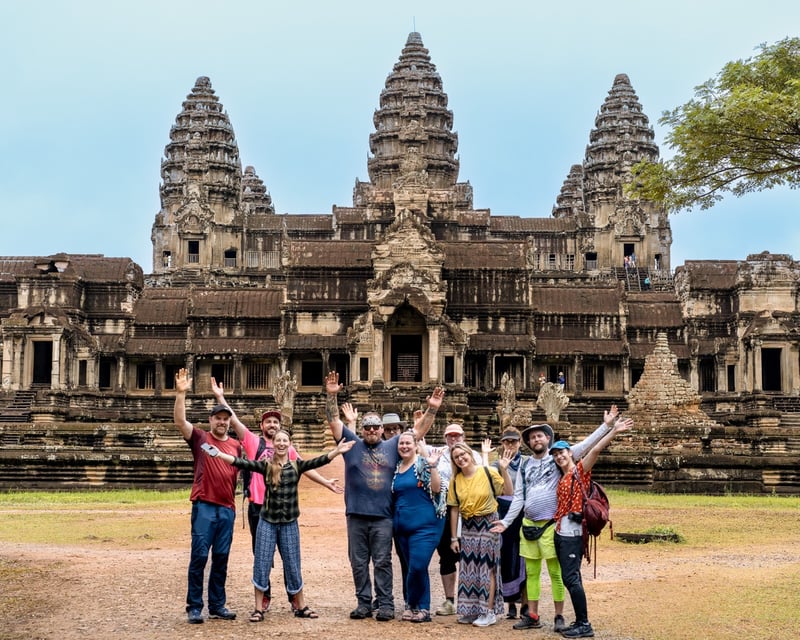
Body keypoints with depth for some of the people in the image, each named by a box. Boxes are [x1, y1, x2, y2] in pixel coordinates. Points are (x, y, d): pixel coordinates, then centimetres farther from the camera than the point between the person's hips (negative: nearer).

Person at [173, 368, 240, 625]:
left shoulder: (236, 445, 11)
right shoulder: (200, 438, 1)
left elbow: (243, 470, 20)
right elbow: (180, 421, -13)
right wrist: (181, 394, -26)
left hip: (227, 508, 4)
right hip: (204, 506, -4)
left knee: (221, 558, 9)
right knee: (199, 556, -3)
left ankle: (217, 605, 18)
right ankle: (194, 607, 5)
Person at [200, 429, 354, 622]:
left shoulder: (297, 466, 1)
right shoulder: (266, 466, 0)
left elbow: (317, 461, -13)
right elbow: (243, 463, -13)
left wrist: (337, 451, -29)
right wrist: (219, 454, -26)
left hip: (289, 524, 0)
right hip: (267, 522, 0)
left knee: (292, 566, 8)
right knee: (262, 565, 1)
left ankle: (301, 606, 21)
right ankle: (258, 609, 11)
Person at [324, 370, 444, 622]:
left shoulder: (393, 446, 10)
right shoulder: (352, 443, 6)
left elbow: (419, 431, 9)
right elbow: (333, 421, -1)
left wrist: (432, 409, -3)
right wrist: (331, 396, -14)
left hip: (383, 516, 0)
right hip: (356, 515, 1)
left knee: (382, 563, 1)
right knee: (359, 563, 6)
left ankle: (385, 604, 6)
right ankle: (364, 603, 15)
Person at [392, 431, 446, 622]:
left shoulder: (423, 464, -5)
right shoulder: (396, 469, 13)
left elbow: (436, 489, -13)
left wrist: (432, 467, -23)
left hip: (424, 525, -6)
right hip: (402, 526, 6)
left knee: (417, 567, -11)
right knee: (415, 568, 10)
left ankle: (412, 605, 7)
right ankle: (421, 608, 18)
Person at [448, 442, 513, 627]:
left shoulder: (488, 472, -10)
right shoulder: (455, 480, 1)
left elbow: (509, 492, -11)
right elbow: (454, 510, 4)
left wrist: (504, 470, -23)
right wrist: (454, 537, 5)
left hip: (487, 524, -4)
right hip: (467, 527, 4)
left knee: (487, 568, 1)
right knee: (468, 569, 8)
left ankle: (489, 612, 9)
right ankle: (471, 610, 19)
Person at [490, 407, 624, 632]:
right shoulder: (524, 466, 12)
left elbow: (586, 444, -9)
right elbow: (519, 498, 13)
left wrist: (606, 425, -17)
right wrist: (506, 521, 7)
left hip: (551, 525, -5)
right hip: (528, 524, 5)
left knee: (556, 573, -1)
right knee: (531, 573, 10)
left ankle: (559, 617, 7)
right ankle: (532, 616, 17)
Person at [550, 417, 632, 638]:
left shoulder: (580, 470, -5)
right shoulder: (562, 478, 18)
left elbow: (596, 450, -19)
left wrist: (614, 431, -31)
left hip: (573, 533, -9)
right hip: (560, 532, 9)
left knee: (571, 578, -11)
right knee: (570, 578, 11)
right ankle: (580, 622, 17)